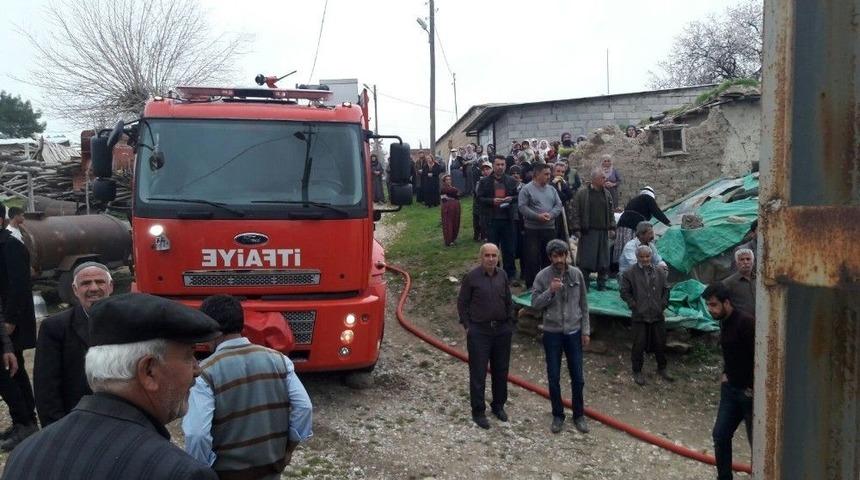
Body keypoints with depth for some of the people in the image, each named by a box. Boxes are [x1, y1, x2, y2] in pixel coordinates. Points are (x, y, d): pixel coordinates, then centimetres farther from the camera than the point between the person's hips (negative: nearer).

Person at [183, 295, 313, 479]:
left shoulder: (206, 372, -16)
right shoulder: (278, 359, -4)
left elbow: (196, 433, -22)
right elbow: (304, 406, -6)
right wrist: (289, 448, 6)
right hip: (272, 465, 4)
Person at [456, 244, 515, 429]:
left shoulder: (502, 275, 4)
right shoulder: (472, 277, -9)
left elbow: (508, 301, 13)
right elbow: (461, 303, -3)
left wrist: (510, 322, 9)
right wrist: (467, 326, -6)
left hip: (502, 330, 5)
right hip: (479, 331, -4)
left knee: (501, 370, 13)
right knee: (478, 373, 1)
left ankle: (498, 405, 31)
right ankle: (478, 411, 13)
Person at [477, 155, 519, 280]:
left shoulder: (511, 180, 5)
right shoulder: (484, 181, 0)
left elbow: (518, 196, 7)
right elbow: (480, 198, -4)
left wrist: (511, 199, -14)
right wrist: (492, 201, -19)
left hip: (507, 219, 1)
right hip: (492, 219, -1)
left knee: (509, 248, 8)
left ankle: (510, 273, 19)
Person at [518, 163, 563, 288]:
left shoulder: (551, 189, 12)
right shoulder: (527, 189, -5)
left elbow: (558, 205, 8)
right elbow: (523, 207, -13)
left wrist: (550, 214, -12)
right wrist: (538, 216, -21)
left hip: (550, 228, 5)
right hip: (533, 229, -5)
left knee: (548, 258, 12)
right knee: (532, 259, -3)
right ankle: (531, 285, 6)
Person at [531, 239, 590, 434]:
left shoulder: (576, 274, -2)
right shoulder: (542, 276, -7)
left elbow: (583, 305, 3)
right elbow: (535, 304, -8)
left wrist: (586, 330, 1)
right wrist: (550, 291, -23)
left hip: (574, 332, 1)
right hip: (552, 333, -1)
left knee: (577, 378, 7)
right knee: (553, 378, 7)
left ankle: (579, 415, 25)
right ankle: (558, 416, 24)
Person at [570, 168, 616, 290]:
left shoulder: (607, 194, 11)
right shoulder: (582, 193, -6)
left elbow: (610, 212, 17)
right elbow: (575, 212, -6)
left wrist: (612, 228, 11)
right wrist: (576, 229, -10)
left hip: (603, 232, 5)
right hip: (588, 232, -5)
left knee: (603, 259, 8)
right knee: (586, 259, -2)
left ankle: (601, 284, 20)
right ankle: (584, 284, 9)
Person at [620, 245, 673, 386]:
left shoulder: (660, 272, 4)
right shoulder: (630, 274, -7)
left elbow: (666, 289, 13)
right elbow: (624, 292, -3)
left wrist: (663, 304, 3)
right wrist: (633, 305, -8)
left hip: (657, 315, 3)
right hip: (639, 317, -3)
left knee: (660, 343, 14)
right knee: (639, 345, 3)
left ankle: (662, 368, 34)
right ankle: (637, 372, 19)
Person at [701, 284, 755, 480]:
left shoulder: (745, 322, -21)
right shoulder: (724, 322, 7)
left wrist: (754, 389, -19)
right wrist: (726, 374, 13)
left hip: (750, 392, -9)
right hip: (731, 388, 9)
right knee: (720, 435, 12)